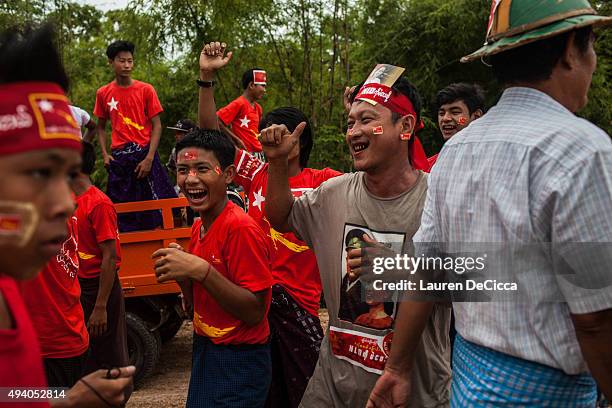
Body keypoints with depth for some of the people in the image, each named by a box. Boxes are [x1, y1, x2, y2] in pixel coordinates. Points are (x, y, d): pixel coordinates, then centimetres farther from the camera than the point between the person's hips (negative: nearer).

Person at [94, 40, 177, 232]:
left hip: (144, 153, -2)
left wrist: (149, 158, -11)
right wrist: (105, 155, 1)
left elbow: (156, 126, -2)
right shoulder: (103, 93, 6)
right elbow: (101, 126, 16)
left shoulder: (146, 90, 0)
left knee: (154, 211, -3)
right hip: (118, 157, 2)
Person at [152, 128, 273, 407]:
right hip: (204, 350, 8)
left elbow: (255, 313, -23)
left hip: (237, 363, -8)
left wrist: (200, 270, -29)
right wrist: (180, 273, -7)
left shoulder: (240, 228, -21)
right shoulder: (199, 228, 4)